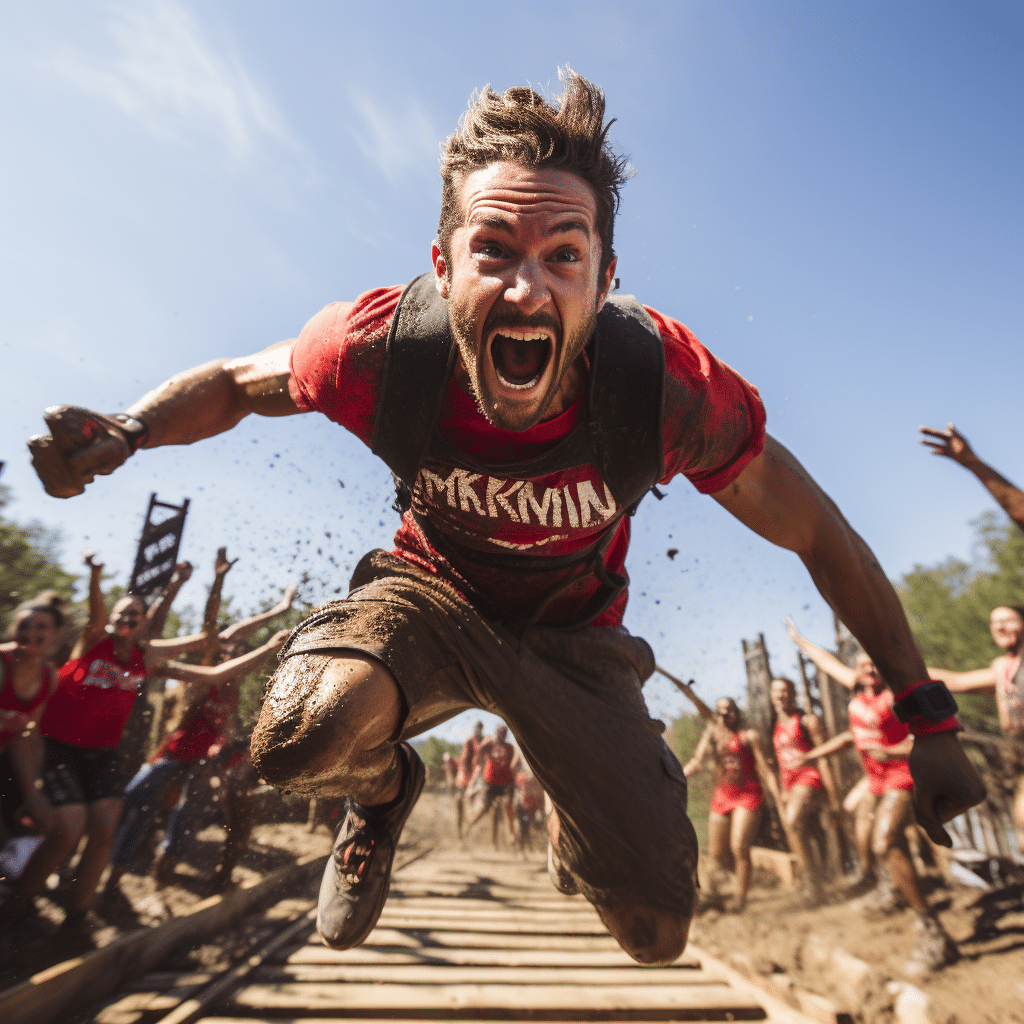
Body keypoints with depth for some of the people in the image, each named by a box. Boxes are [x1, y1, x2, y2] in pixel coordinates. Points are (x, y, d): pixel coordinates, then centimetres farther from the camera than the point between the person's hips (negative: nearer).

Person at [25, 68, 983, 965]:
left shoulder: (671, 383, -29)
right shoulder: (382, 344, -26)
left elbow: (821, 536, -14)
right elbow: (236, 380, -3)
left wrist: (926, 718, -8)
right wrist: (125, 430, -24)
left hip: (573, 631, 1)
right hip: (433, 589, 0)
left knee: (655, 931, 1)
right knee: (301, 735, -33)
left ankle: (573, 826, 40)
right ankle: (385, 789, 8)